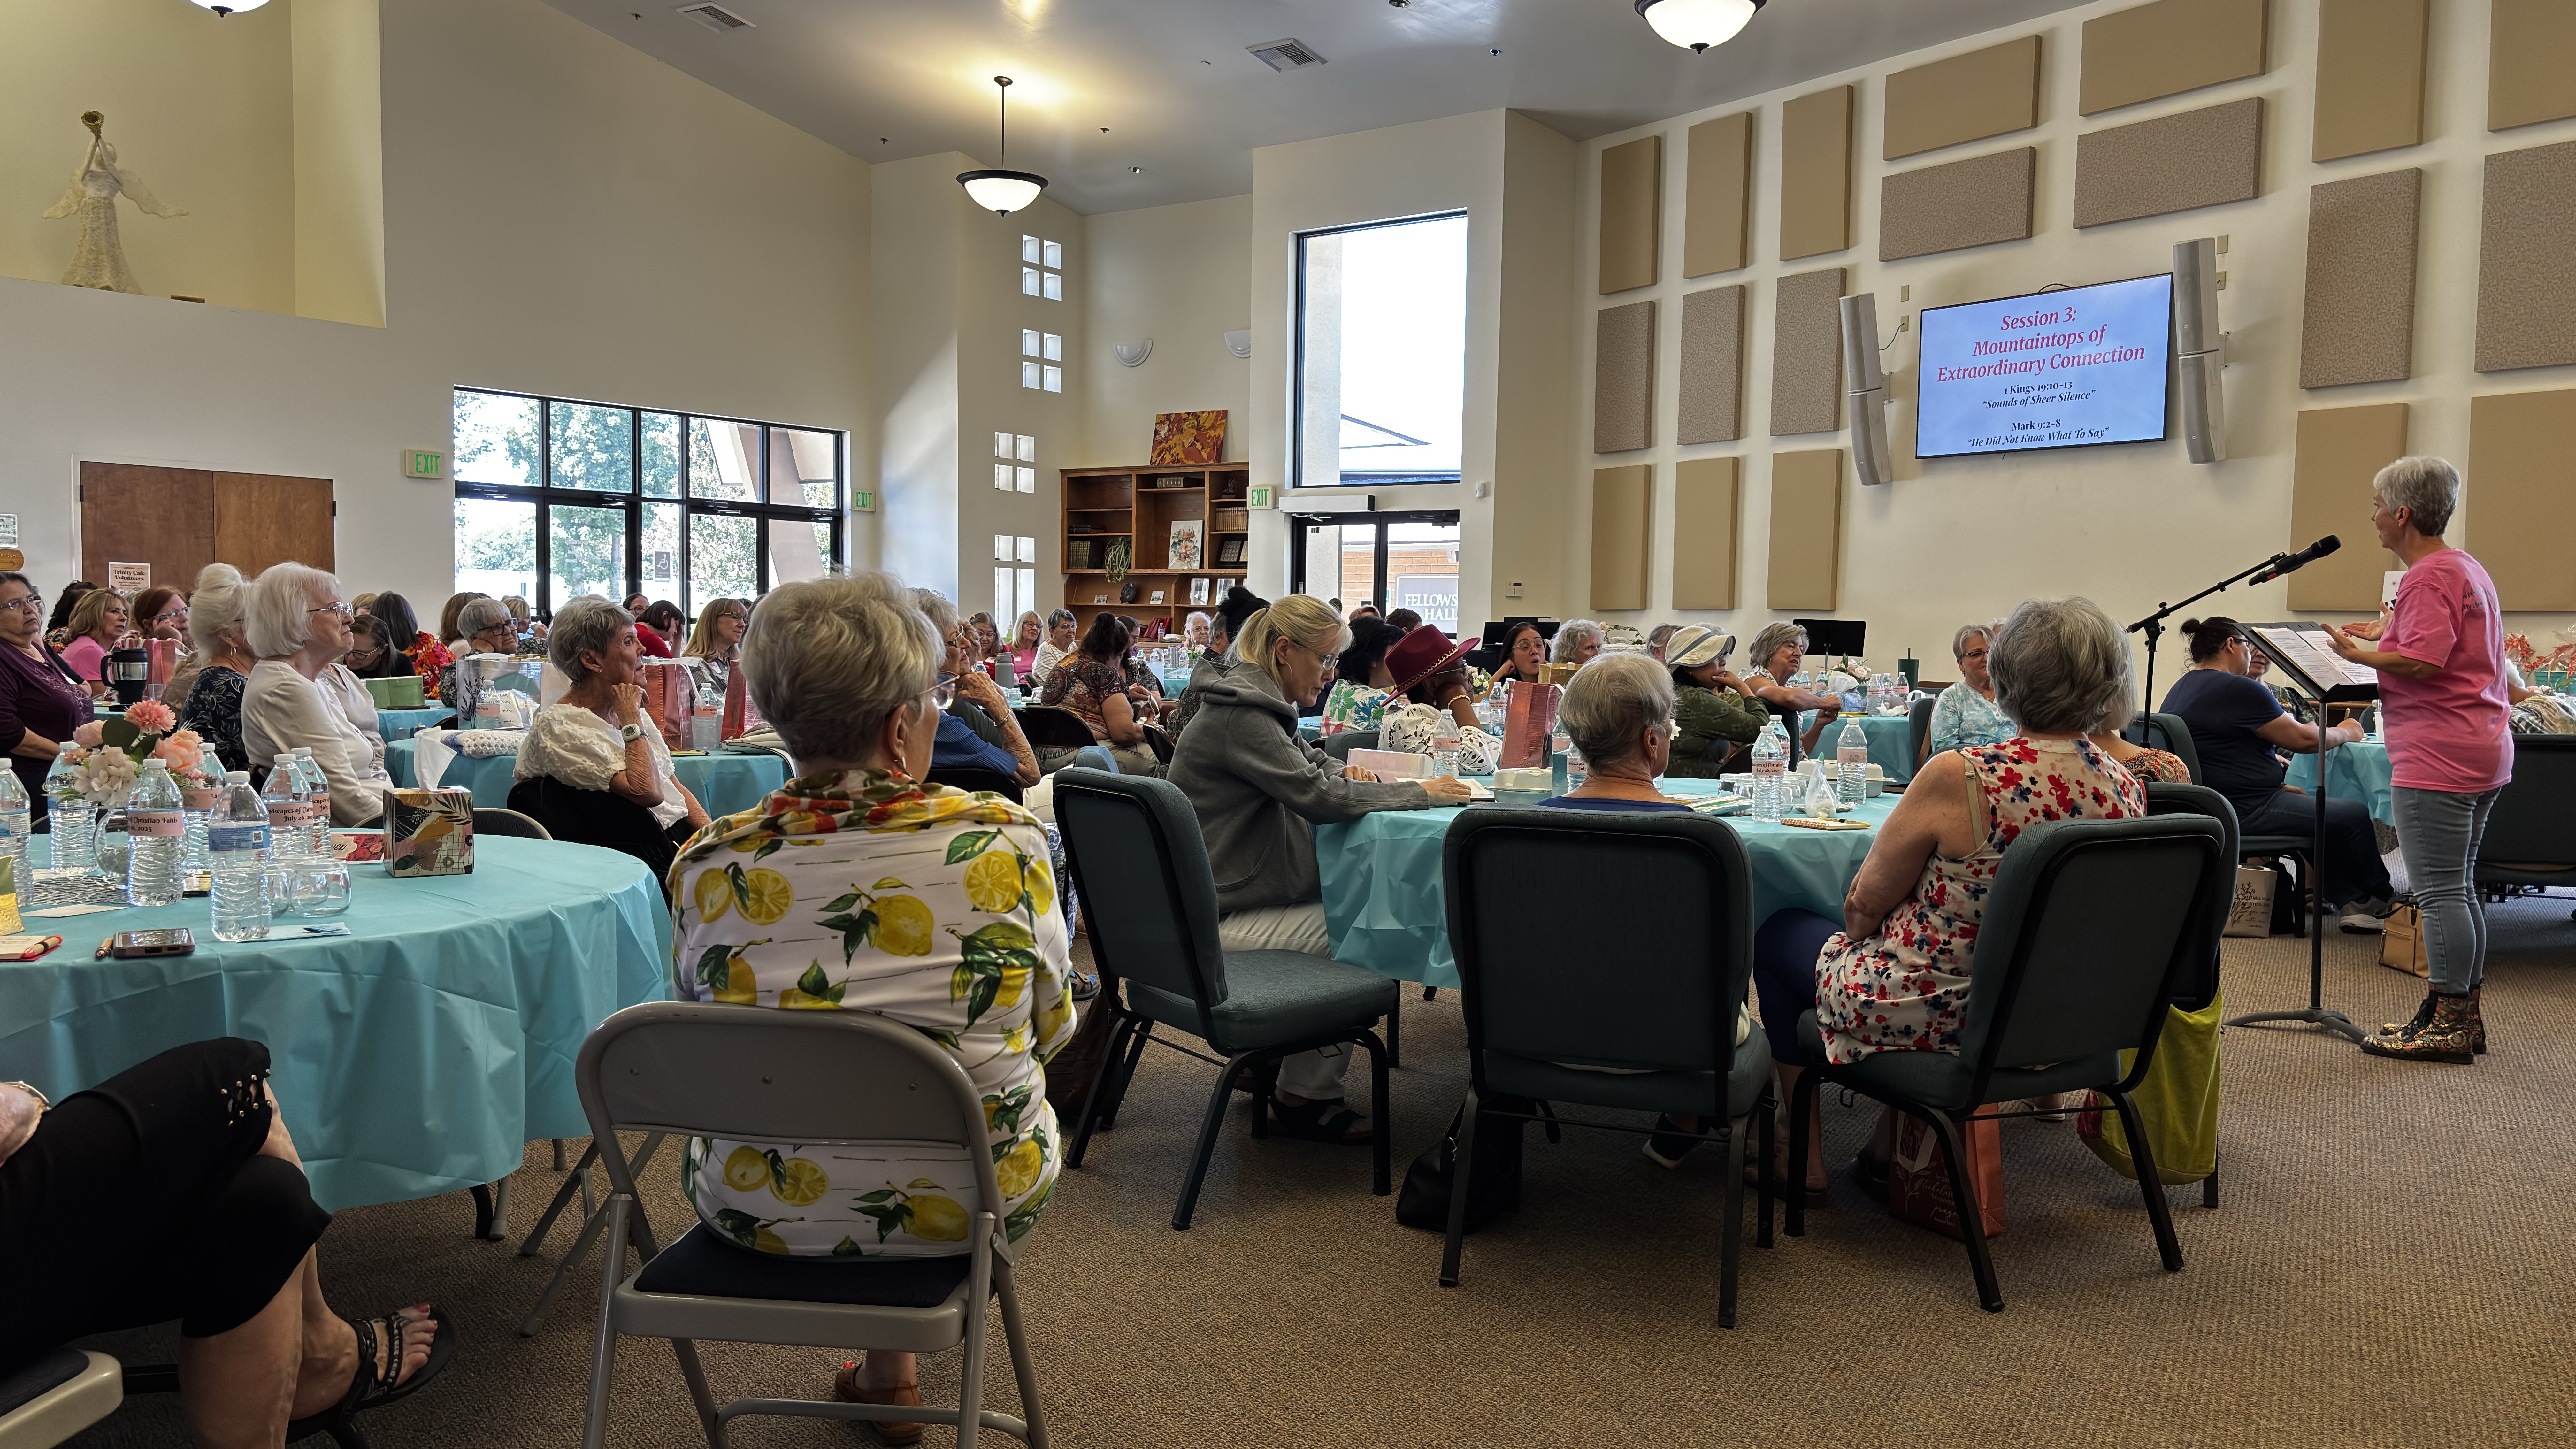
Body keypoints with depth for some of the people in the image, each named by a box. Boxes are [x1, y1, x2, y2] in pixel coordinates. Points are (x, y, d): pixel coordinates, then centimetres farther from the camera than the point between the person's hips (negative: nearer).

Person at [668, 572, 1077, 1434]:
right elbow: (1051, 1029, -4)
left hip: (758, 1212, 2)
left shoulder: (709, 867, -13)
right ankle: (887, 1362, 46)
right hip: (966, 1205, -1)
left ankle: (886, 1373, 46)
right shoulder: (1004, 842, -18)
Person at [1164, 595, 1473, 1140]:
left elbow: (1310, 761, 27)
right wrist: (1421, 792, -17)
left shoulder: (1260, 706, 12)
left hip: (1232, 895, 10)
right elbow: (1316, 796, -26)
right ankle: (1306, 1096, 3)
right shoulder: (1240, 715, -20)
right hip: (1215, 921, -10)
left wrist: (1343, 772, 2)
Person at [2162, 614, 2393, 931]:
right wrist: (2345, 733, 8)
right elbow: (2303, 739, -12)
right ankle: (2379, 901, 23)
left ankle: (2348, 900, 28)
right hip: (2244, 813, -11)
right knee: (2356, 816, -1)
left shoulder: (2179, 690, 13)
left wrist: (2275, 784, 22)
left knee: (2320, 808, 27)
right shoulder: (2239, 690, -17)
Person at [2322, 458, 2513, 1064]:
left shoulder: (2429, 577, -15)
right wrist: (2391, 628, 21)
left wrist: (2357, 653, -10)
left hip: (2438, 758, -11)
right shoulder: (2469, 568, 19)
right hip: (2481, 753, 11)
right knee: (2458, 888, 16)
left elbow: (2422, 661, -24)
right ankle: (2464, 1015, 23)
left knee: (2439, 892, -5)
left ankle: (2448, 1024, 0)